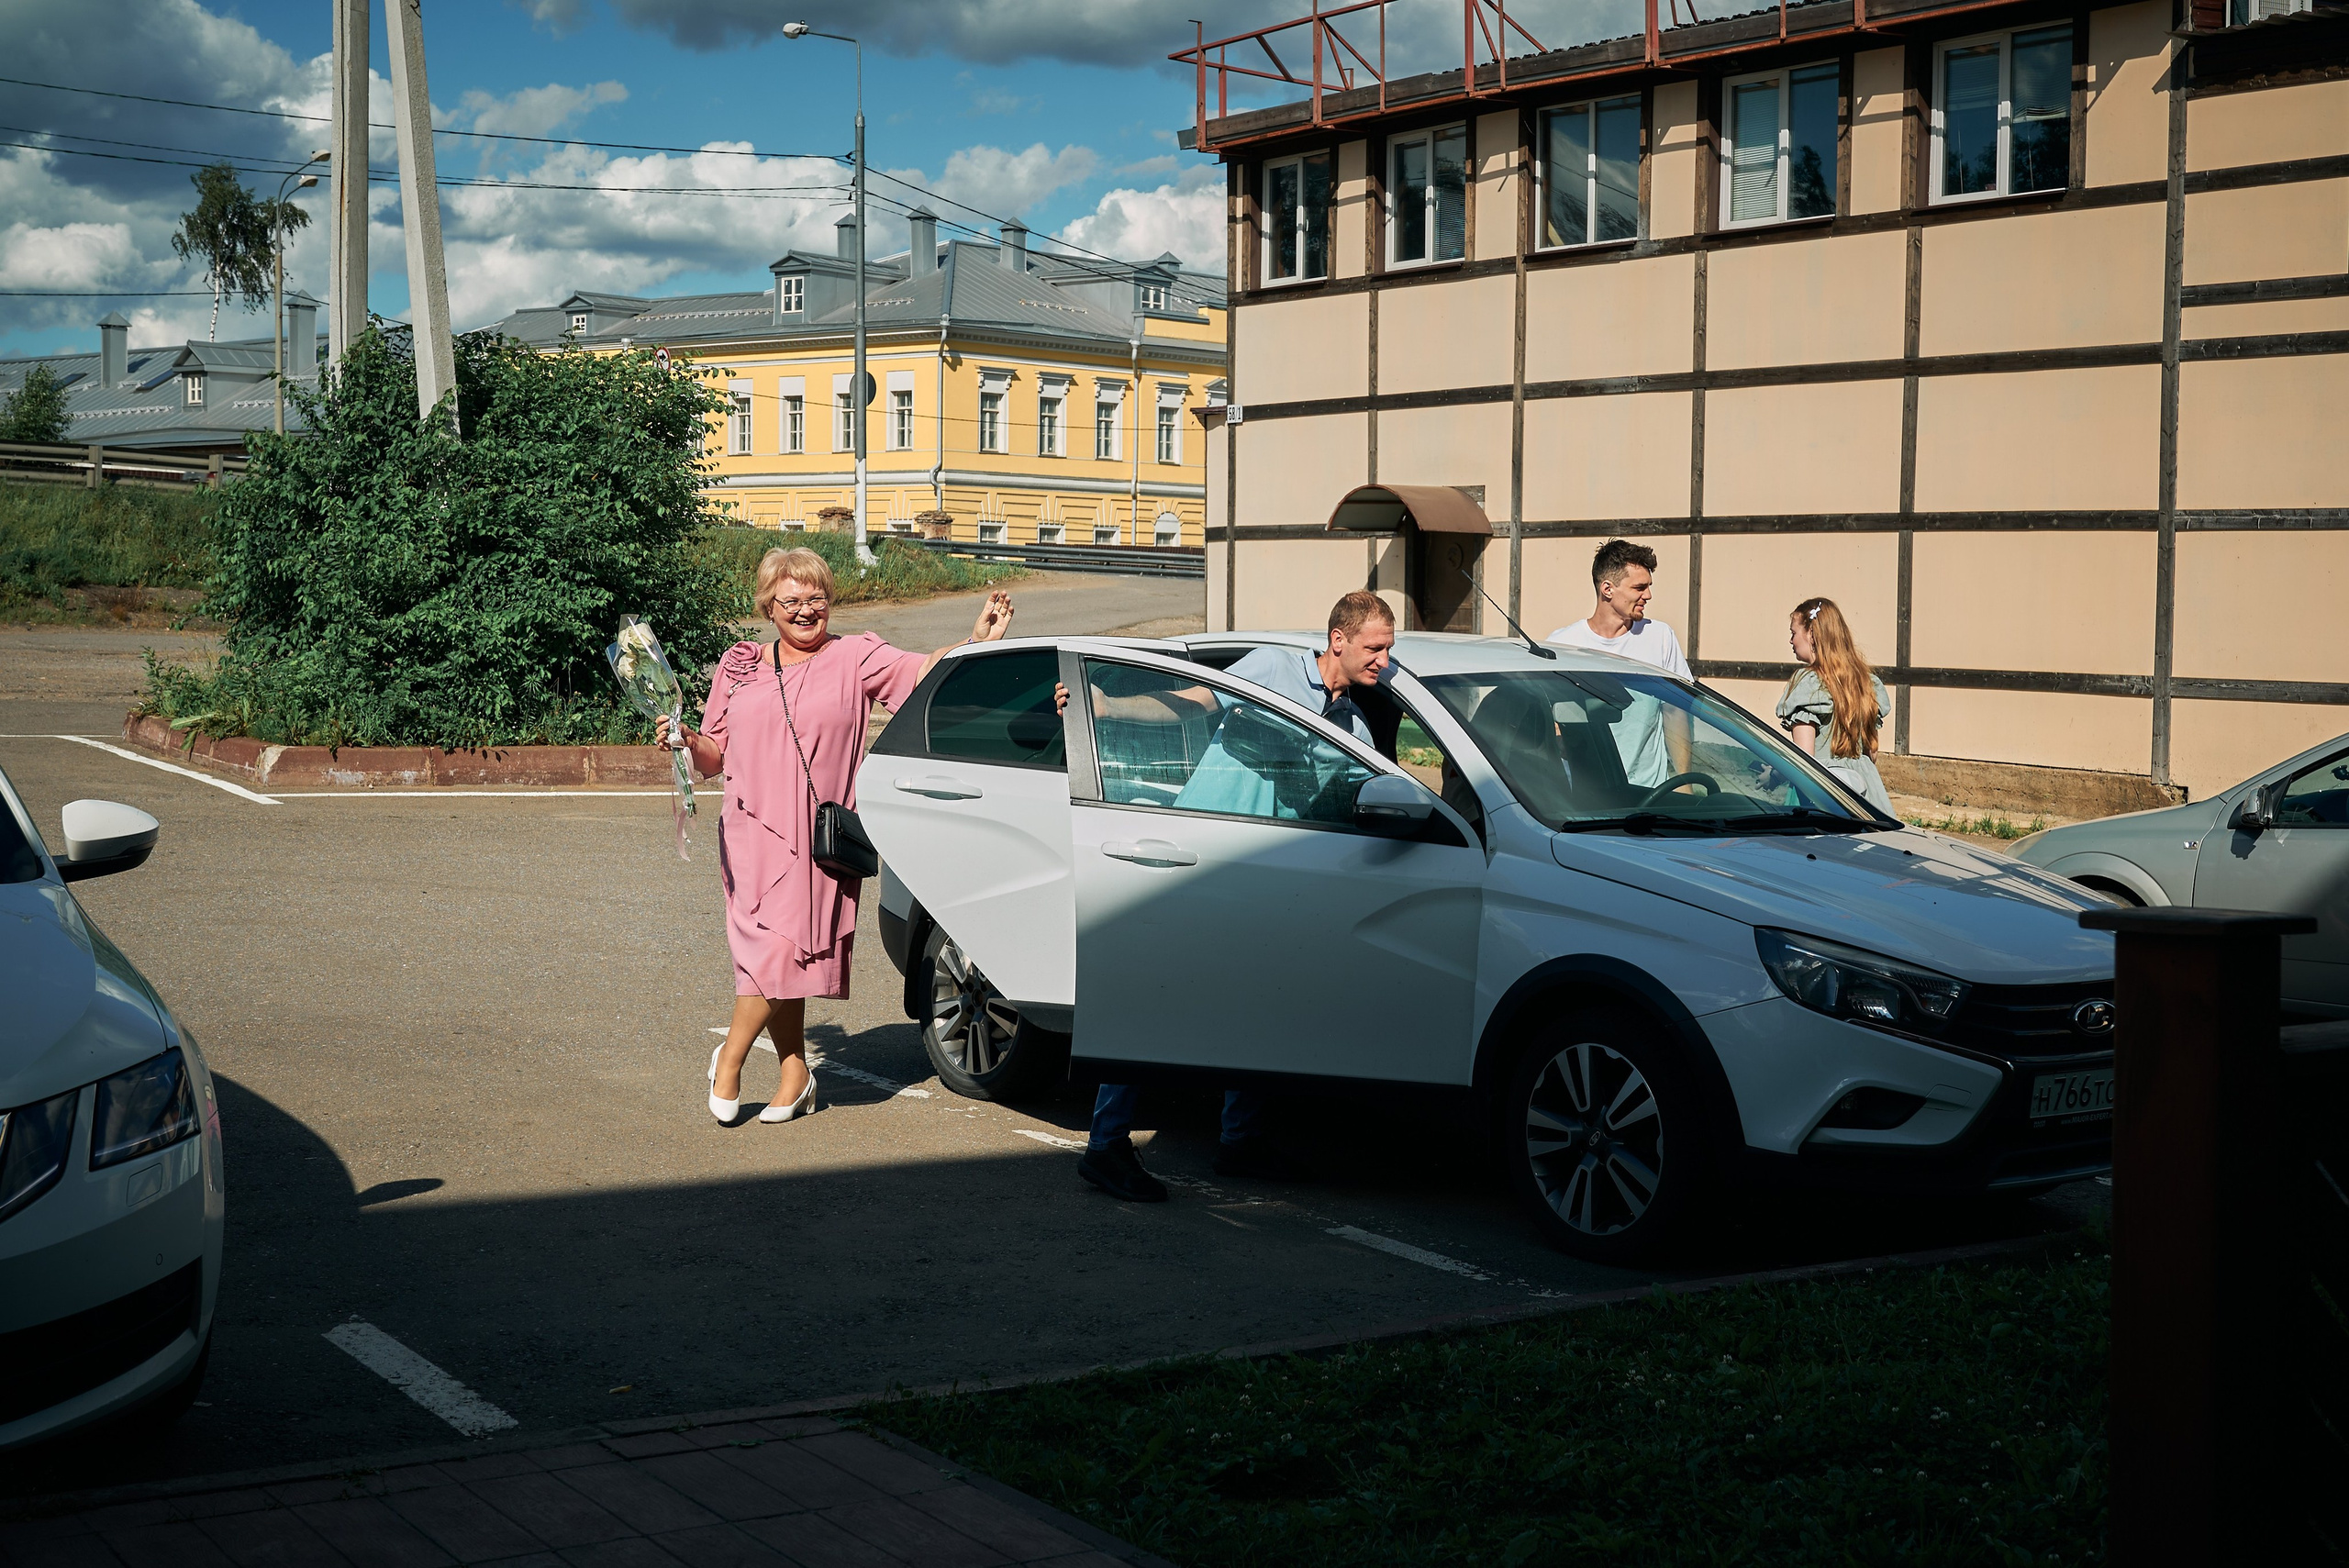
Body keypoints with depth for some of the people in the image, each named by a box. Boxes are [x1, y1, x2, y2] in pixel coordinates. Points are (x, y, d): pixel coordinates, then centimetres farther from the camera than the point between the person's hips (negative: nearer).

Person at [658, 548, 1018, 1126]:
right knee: (774, 957, -1)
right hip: (750, 836, 2)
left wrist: (977, 640, -24)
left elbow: (924, 672, -8)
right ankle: (794, 1074, 15)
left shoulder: (855, 658, 5)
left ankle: (731, 1057, 12)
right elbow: (714, 755, 17)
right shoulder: (739, 667, 13)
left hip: (818, 840, -2)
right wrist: (686, 741, -5)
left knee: (785, 957, -10)